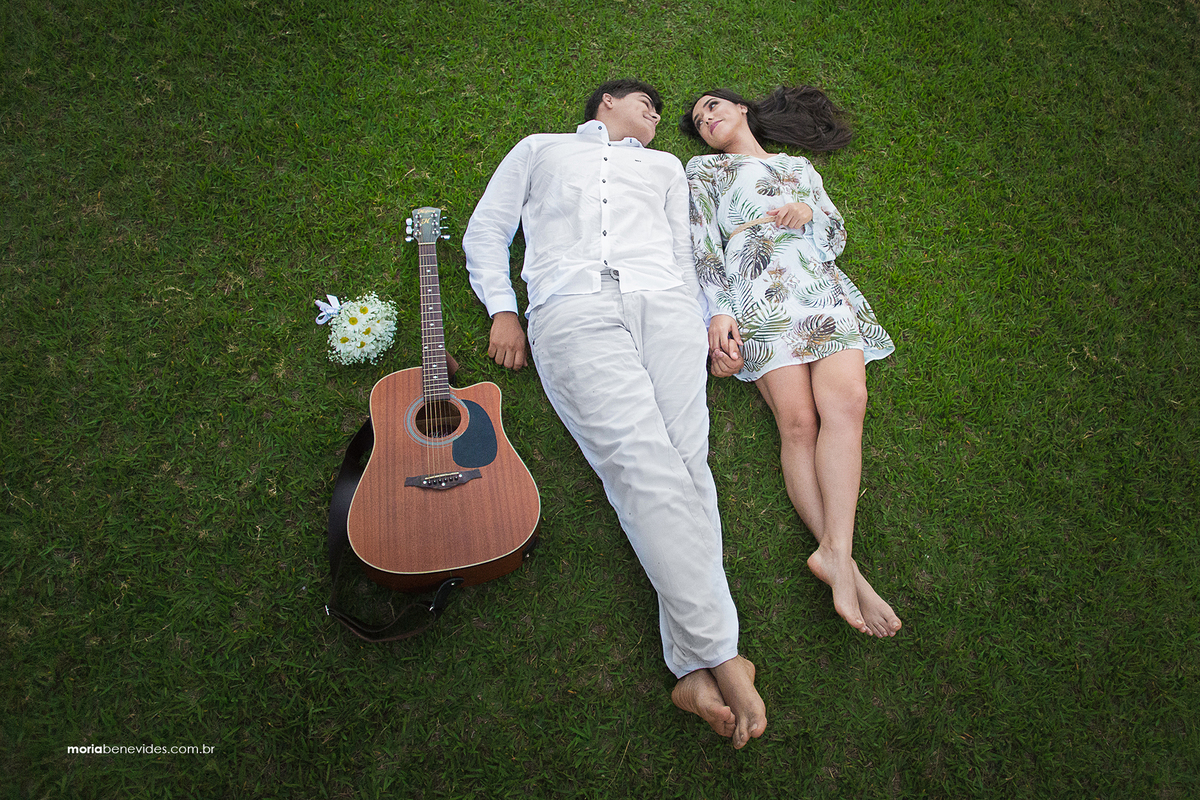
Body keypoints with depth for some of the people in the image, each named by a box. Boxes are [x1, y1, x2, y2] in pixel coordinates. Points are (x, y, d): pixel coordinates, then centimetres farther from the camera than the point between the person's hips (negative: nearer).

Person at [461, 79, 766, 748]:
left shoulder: (665, 166, 38)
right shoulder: (541, 149, 32)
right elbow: (486, 229, 22)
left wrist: (709, 326, 11)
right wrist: (501, 310, 5)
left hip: (664, 302, 3)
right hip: (572, 310, -3)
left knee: (686, 458, -21)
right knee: (647, 465, -25)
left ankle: (697, 671, -26)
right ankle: (720, 657, -28)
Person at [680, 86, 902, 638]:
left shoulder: (800, 167, 35)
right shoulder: (704, 168, 26)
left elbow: (838, 238, 27)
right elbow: (702, 242, 9)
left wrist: (810, 212, 3)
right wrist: (719, 310, -7)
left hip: (826, 290, 3)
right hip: (760, 295, -3)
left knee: (845, 402, -26)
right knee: (798, 420, -24)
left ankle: (836, 553, -35)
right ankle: (845, 568, -31)